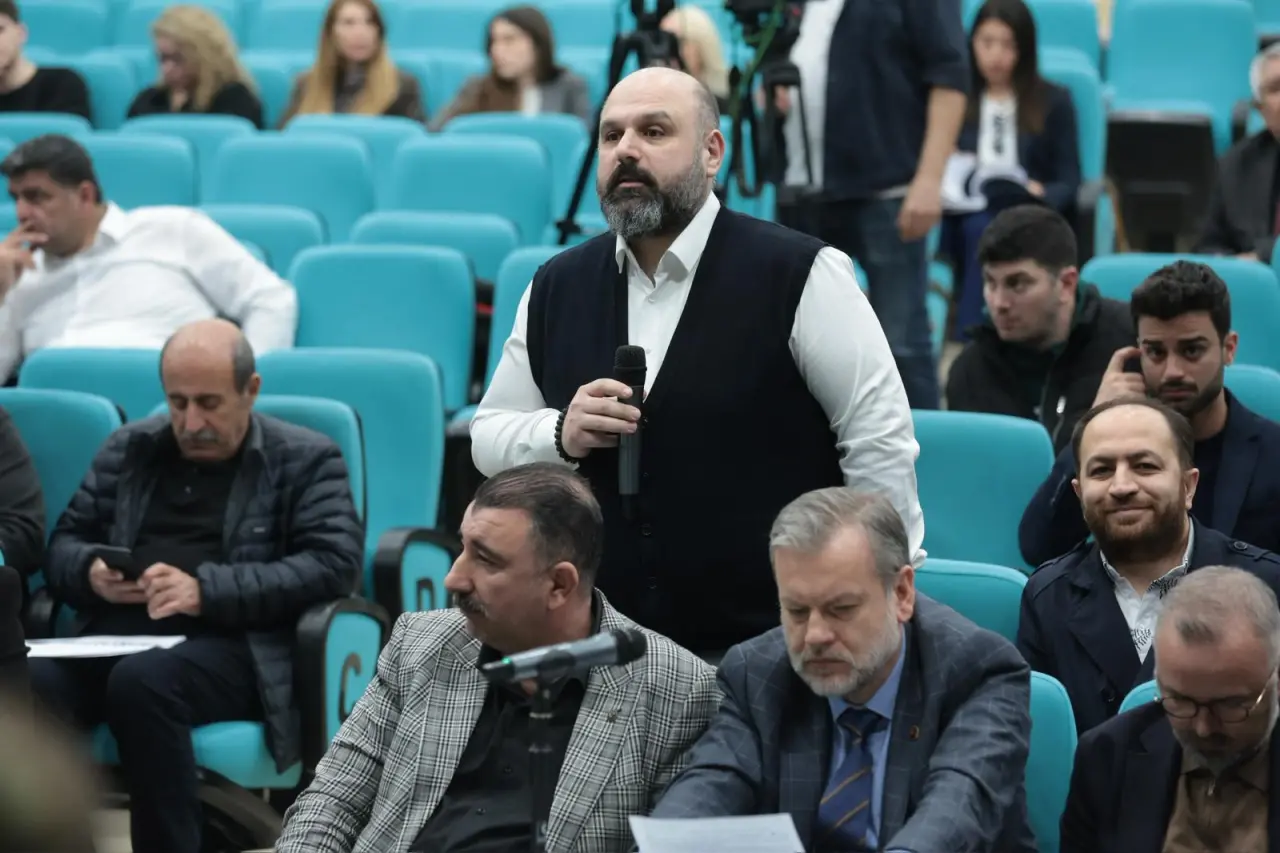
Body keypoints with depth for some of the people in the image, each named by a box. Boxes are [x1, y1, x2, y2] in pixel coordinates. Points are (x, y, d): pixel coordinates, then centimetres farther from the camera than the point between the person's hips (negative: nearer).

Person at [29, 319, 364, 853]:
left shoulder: (305, 460, 9)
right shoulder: (129, 448, 23)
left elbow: (336, 564, -5)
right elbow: (64, 543, 26)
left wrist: (206, 590, -15)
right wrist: (92, 572, -1)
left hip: (234, 648, -4)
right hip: (115, 638, 4)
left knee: (141, 680, -38)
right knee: (23, 683, -30)